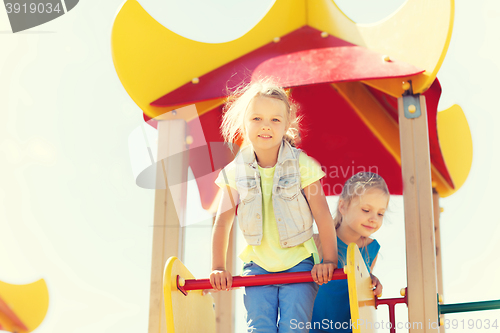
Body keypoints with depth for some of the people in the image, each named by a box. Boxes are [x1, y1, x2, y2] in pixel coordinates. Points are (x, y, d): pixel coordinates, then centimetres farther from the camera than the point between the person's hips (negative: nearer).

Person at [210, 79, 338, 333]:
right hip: (258, 264, 2)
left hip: (299, 261, -2)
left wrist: (329, 260, -7)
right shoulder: (235, 172, -4)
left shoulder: (301, 164, -10)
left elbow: (322, 215, -6)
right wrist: (218, 268, 2)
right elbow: (222, 222, 3)